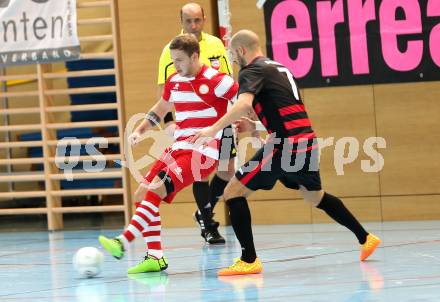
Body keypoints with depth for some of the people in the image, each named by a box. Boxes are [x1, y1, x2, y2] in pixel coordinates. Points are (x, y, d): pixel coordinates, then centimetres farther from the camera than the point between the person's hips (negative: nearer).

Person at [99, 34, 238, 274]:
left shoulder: (215, 81, -11)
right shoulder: (174, 81, 11)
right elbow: (160, 109, 28)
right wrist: (139, 130, 18)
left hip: (203, 152, -8)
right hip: (178, 148, 8)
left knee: (156, 190, -21)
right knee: (143, 193, -1)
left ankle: (123, 243, -23)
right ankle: (155, 256, 2)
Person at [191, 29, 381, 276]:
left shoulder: (252, 71, -4)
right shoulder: (279, 68, 23)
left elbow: (244, 103, -24)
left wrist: (213, 129, -26)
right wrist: (255, 126, 29)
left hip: (285, 145, -9)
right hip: (308, 140, 9)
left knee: (234, 192, -3)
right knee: (315, 196, 32)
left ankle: (249, 260, -9)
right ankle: (366, 238, 36)